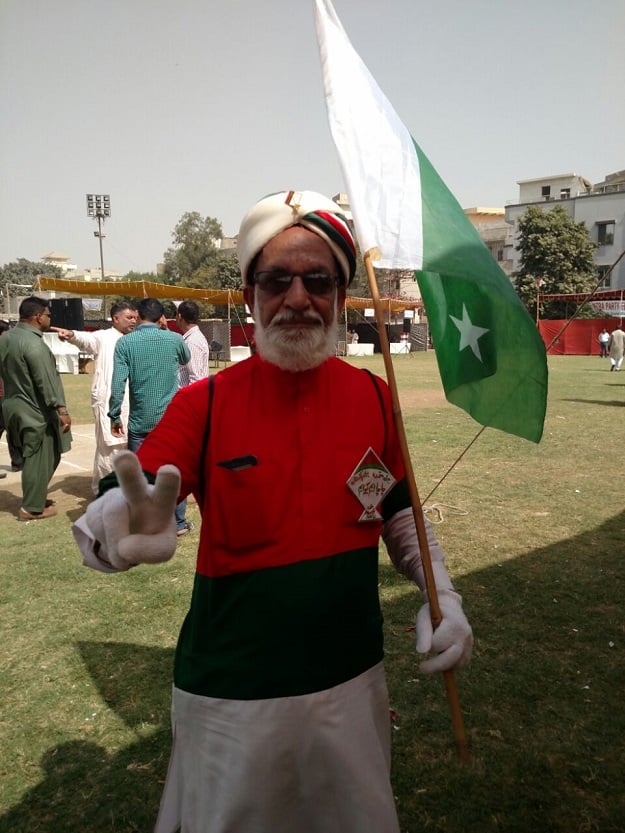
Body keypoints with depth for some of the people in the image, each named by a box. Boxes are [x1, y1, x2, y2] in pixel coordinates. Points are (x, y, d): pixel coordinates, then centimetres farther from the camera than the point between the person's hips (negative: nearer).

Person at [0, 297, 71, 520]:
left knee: (32, 457, 20)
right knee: (39, 459, 1)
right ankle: (32, 508, 8)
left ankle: (35, 498, 30)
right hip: (35, 411, -9)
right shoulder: (33, 344, -21)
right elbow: (46, 381, -24)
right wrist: (61, 409, -22)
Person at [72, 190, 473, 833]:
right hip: (228, 694, -2)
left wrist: (442, 597, -6)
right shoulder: (204, 403, -12)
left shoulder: (373, 397, -4)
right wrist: (126, 529, -43)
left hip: (351, 682, 3)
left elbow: (401, 514, 7)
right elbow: (110, 513, -20)